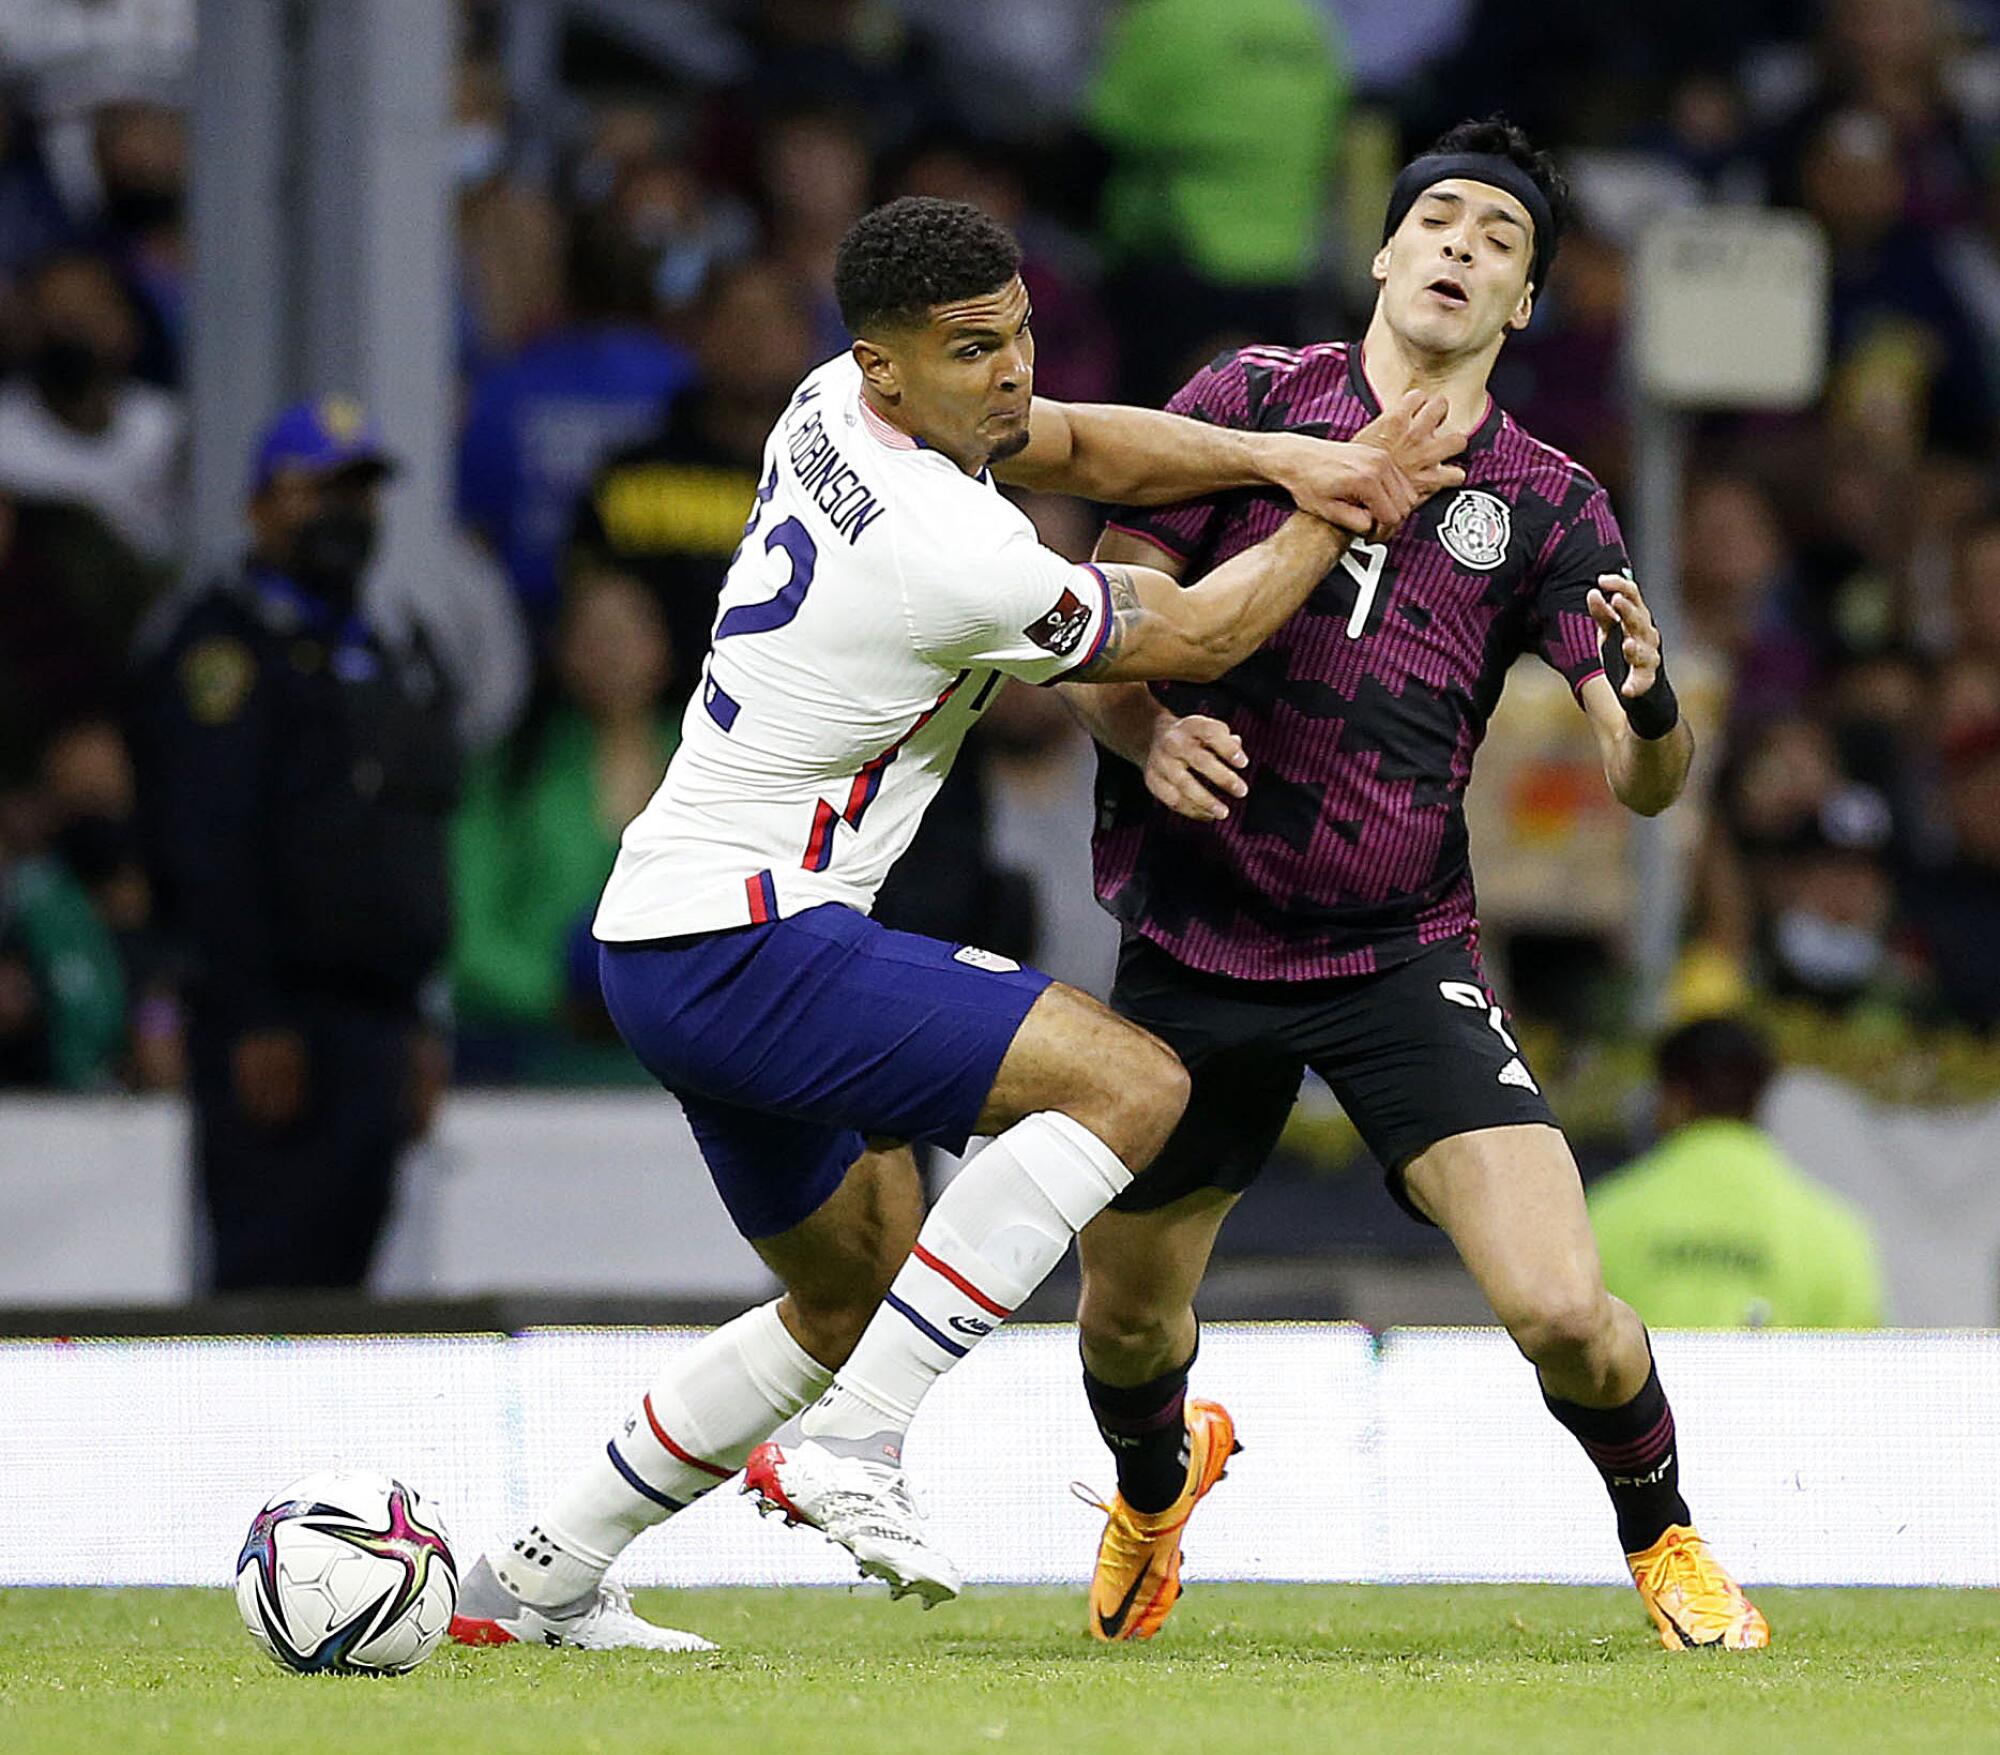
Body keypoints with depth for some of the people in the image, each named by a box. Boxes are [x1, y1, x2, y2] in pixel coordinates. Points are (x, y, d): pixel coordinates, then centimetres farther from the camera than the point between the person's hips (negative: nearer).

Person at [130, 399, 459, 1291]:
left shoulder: (388, 664, 20)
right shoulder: (226, 645, -6)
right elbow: (208, 849, -14)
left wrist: (414, 1027, 19)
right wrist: (256, 1024, -20)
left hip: (373, 1023, 8)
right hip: (277, 1036, -8)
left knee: (340, 1274, 6)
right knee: (271, 1275, -13)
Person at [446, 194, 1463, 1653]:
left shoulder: (835, 408, 5)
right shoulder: (960, 558, -21)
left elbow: (1075, 444, 18)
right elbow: (1198, 637, -7)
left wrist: (1283, 456, 2)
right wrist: (1339, 512, 6)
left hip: (662, 949, 10)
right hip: (743, 944, -10)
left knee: (856, 1301, 22)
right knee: (1132, 1083, -19)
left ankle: (537, 1584, 25)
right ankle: (853, 1444, -19)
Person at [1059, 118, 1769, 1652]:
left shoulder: (1549, 504, 2)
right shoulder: (1252, 400, 1)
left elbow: (1644, 782, -4)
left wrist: (1647, 703, -27)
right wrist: (1146, 732, -20)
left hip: (1404, 954, -1)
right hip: (1193, 939, 1)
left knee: (1561, 1307, -16)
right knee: (1128, 1321, 12)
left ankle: (1664, 1536, 15)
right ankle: (1159, 1475, 50)